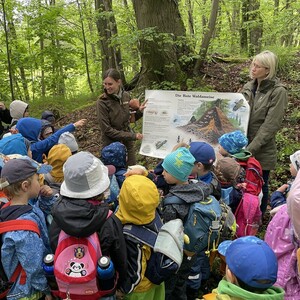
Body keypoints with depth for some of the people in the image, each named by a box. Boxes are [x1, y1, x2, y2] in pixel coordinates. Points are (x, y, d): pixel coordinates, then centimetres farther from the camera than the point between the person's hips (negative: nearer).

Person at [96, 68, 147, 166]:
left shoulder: (126, 95, -2)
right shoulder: (102, 102, -16)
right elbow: (107, 130, -18)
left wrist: (139, 111, -10)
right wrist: (132, 136, -19)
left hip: (128, 143, 5)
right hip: (112, 144, -4)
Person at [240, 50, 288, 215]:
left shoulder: (278, 92, -13)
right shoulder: (248, 87, 5)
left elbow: (270, 126, -17)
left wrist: (251, 149, -20)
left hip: (262, 150, -5)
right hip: (242, 145, 5)